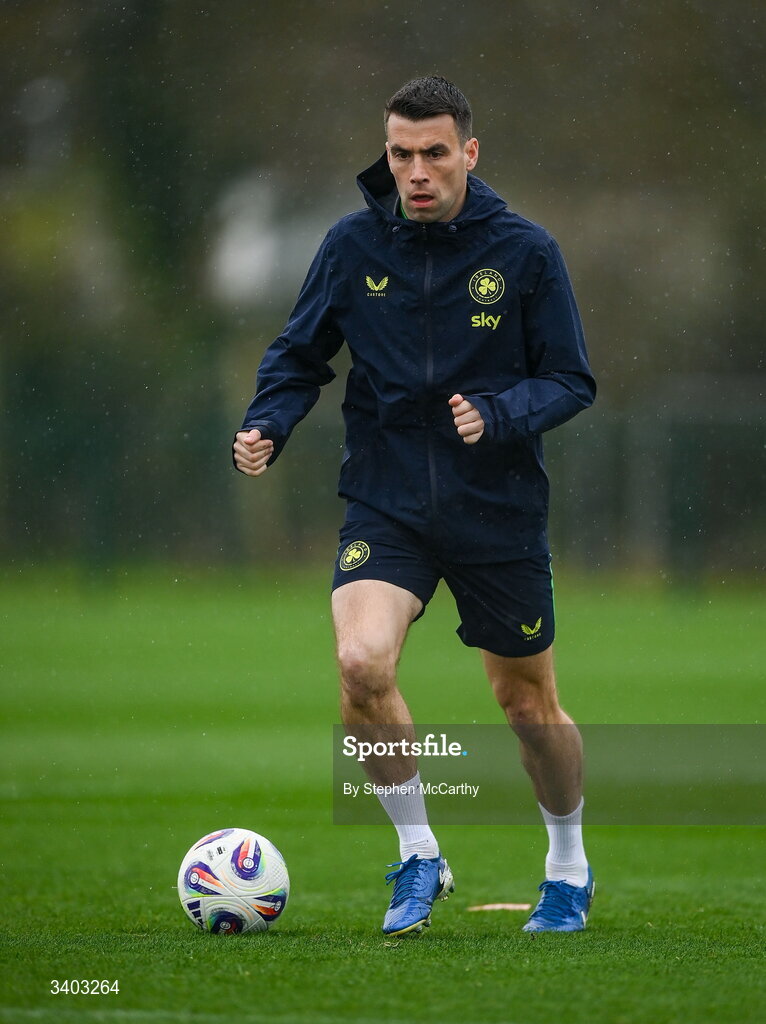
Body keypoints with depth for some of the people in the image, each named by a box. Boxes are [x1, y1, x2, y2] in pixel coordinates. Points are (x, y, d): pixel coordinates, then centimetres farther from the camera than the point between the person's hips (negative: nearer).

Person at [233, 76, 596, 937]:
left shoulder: (524, 252, -6)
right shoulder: (354, 245, -1)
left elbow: (570, 381, -2)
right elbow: (300, 354, 10)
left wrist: (497, 415, -21)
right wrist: (266, 425, -9)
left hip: (500, 511, -1)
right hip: (385, 504, 1)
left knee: (528, 703, 9)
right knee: (361, 663, -23)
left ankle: (568, 867, 36)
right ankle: (418, 856, -3)